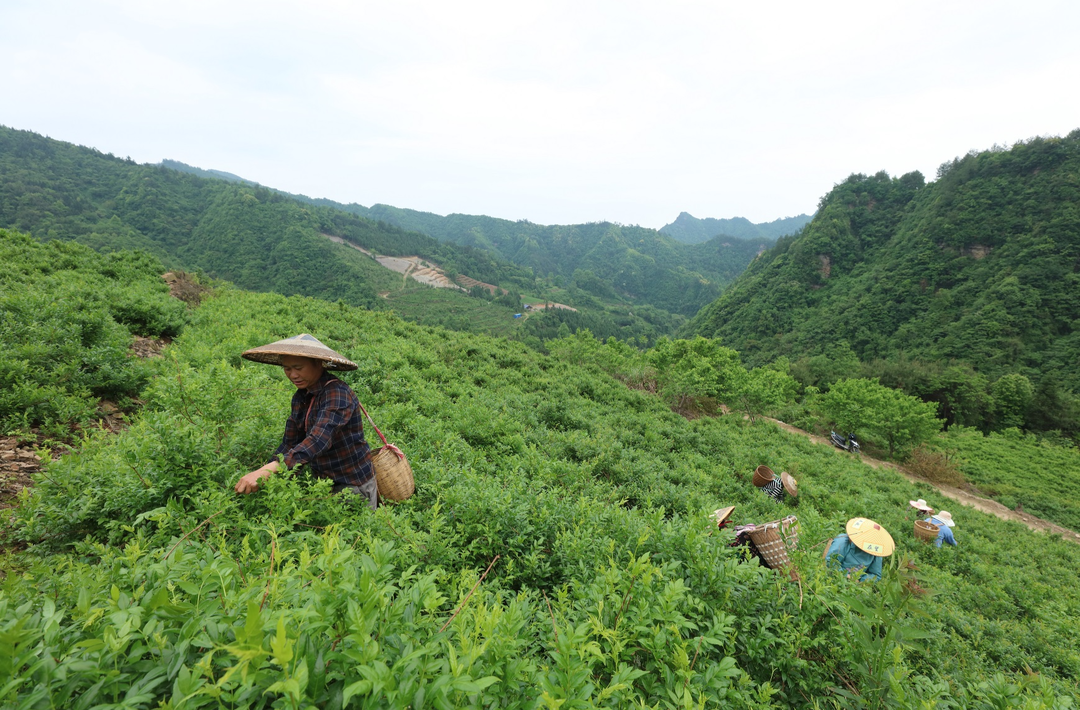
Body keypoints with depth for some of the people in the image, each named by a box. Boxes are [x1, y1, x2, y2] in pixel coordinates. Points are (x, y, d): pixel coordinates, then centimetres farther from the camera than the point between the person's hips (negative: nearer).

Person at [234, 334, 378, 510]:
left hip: (353, 485, -7)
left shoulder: (338, 394, -24)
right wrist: (259, 473, -10)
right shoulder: (300, 397, 2)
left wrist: (268, 470, -46)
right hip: (324, 482, 7)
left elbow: (318, 440, -37)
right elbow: (290, 443, 4)